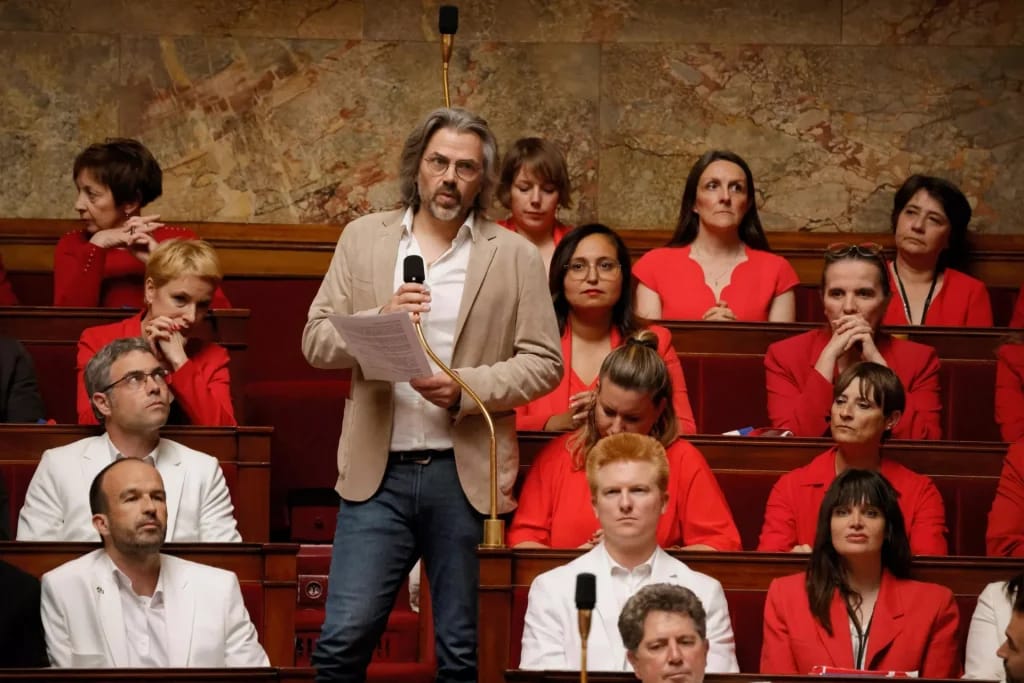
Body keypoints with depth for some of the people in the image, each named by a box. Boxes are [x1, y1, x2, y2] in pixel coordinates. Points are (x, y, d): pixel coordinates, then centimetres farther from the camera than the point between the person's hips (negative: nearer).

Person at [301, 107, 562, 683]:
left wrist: (467, 388, -14)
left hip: (467, 476, -1)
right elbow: (316, 342, 6)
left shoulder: (515, 257, 4)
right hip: (378, 470, 1)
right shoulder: (363, 238, 9)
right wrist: (380, 320, -13)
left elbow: (544, 362, 1)